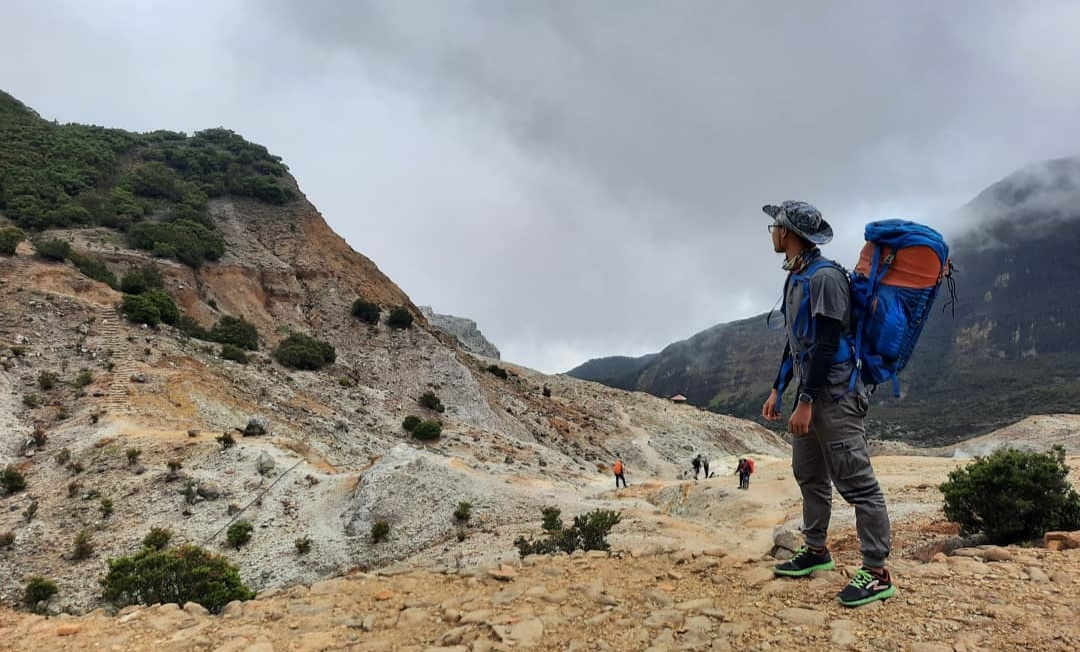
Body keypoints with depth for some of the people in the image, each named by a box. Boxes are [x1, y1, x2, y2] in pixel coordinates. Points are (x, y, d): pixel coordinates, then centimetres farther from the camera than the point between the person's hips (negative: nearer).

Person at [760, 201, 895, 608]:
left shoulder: (825, 277, -15)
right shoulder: (796, 278, 15)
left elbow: (826, 345, -21)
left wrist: (806, 402, -22)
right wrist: (778, 390, 19)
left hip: (836, 395, -10)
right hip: (809, 394, 10)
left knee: (855, 482, -7)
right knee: (809, 475, 18)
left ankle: (877, 574, -2)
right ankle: (816, 551, 32)